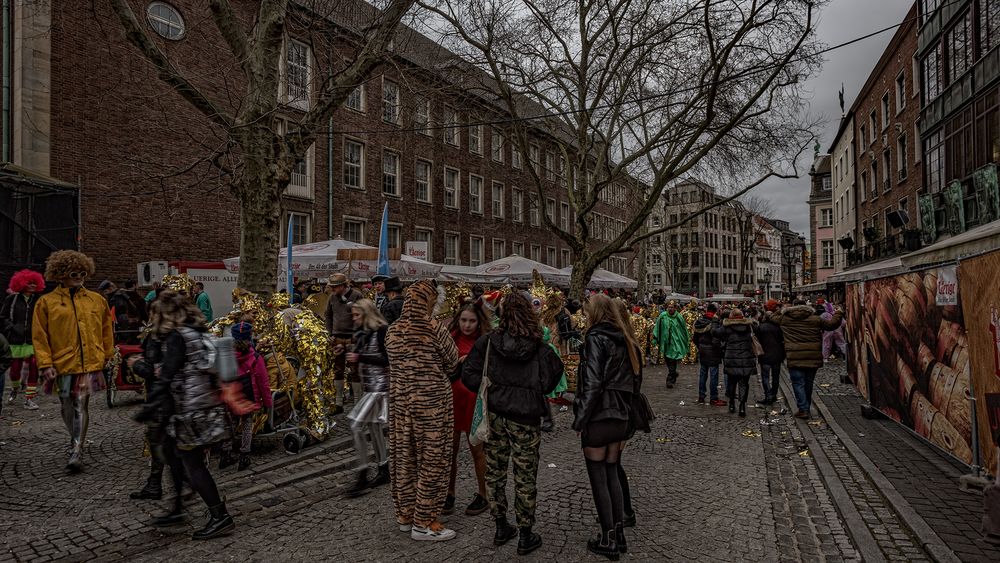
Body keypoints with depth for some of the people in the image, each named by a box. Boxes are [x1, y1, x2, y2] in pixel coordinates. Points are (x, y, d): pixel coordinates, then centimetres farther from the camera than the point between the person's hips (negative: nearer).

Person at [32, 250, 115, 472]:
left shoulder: (96, 300, 7)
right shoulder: (46, 302, 1)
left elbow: (106, 330, 14)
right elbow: (39, 337, 0)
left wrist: (108, 356, 12)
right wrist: (45, 364, -6)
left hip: (89, 363, 0)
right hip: (63, 364, 0)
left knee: (81, 406, -6)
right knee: (68, 408, 13)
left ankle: (76, 452, -3)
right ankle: (77, 441, 35)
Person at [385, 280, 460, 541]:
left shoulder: (392, 330, 1)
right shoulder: (435, 329, -15)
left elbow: (396, 362, 11)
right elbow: (453, 360, -3)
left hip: (400, 400, 6)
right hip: (431, 401, -6)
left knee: (404, 457, 14)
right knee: (431, 460, 4)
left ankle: (404, 515, 27)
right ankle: (423, 523, 11)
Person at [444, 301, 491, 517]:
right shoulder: (451, 339, 1)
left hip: (474, 400, -3)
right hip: (452, 399, 3)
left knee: (476, 449, 8)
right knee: (451, 448, 10)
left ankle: (483, 496, 23)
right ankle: (449, 494, 25)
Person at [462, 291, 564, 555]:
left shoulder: (487, 342, -6)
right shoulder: (541, 350, -10)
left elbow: (468, 375, -8)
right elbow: (547, 384, -8)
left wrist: (490, 390, 6)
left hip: (494, 414, 2)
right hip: (525, 419, -2)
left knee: (494, 471, 17)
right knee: (525, 476, 8)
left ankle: (501, 528, 29)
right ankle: (526, 536, 19)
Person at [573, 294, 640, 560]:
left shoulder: (596, 338, -13)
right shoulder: (624, 340, 10)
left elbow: (592, 384, -19)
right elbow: (630, 382, 13)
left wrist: (579, 421, -12)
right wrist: (625, 420, 17)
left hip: (597, 418, -7)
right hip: (620, 417, 8)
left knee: (598, 479, 4)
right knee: (612, 474, 18)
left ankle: (609, 541, 12)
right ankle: (619, 534, 25)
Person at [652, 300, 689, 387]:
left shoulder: (679, 317, -3)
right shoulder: (662, 316, -1)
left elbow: (684, 330, 8)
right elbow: (657, 328, 5)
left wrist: (687, 340, 12)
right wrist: (656, 340, 3)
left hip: (675, 343, -2)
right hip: (665, 342, 2)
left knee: (672, 362, -8)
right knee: (668, 362, 13)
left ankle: (670, 380, -3)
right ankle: (674, 374, 36)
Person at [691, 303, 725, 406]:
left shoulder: (699, 321, 3)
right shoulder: (714, 322, -19)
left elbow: (695, 338, 10)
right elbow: (715, 340, -23)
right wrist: (720, 349, -8)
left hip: (702, 351, 7)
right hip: (712, 352, -7)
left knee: (702, 374, 15)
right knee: (713, 375, 0)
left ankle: (701, 396, 23)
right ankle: (713, 399, 4)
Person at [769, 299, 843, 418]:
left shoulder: (784, 318, 3)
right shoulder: (815, 319, 3)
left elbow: (773, 317, 21)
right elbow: (832, 324, 8)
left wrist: (783, 310, 34)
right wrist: (838, 314, 26)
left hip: (794, 358, -2)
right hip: (813, 358, 2)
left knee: (798, 383, 2)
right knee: (808, 383, 15)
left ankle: (803, 409, -5)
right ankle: (807, 408, 27)